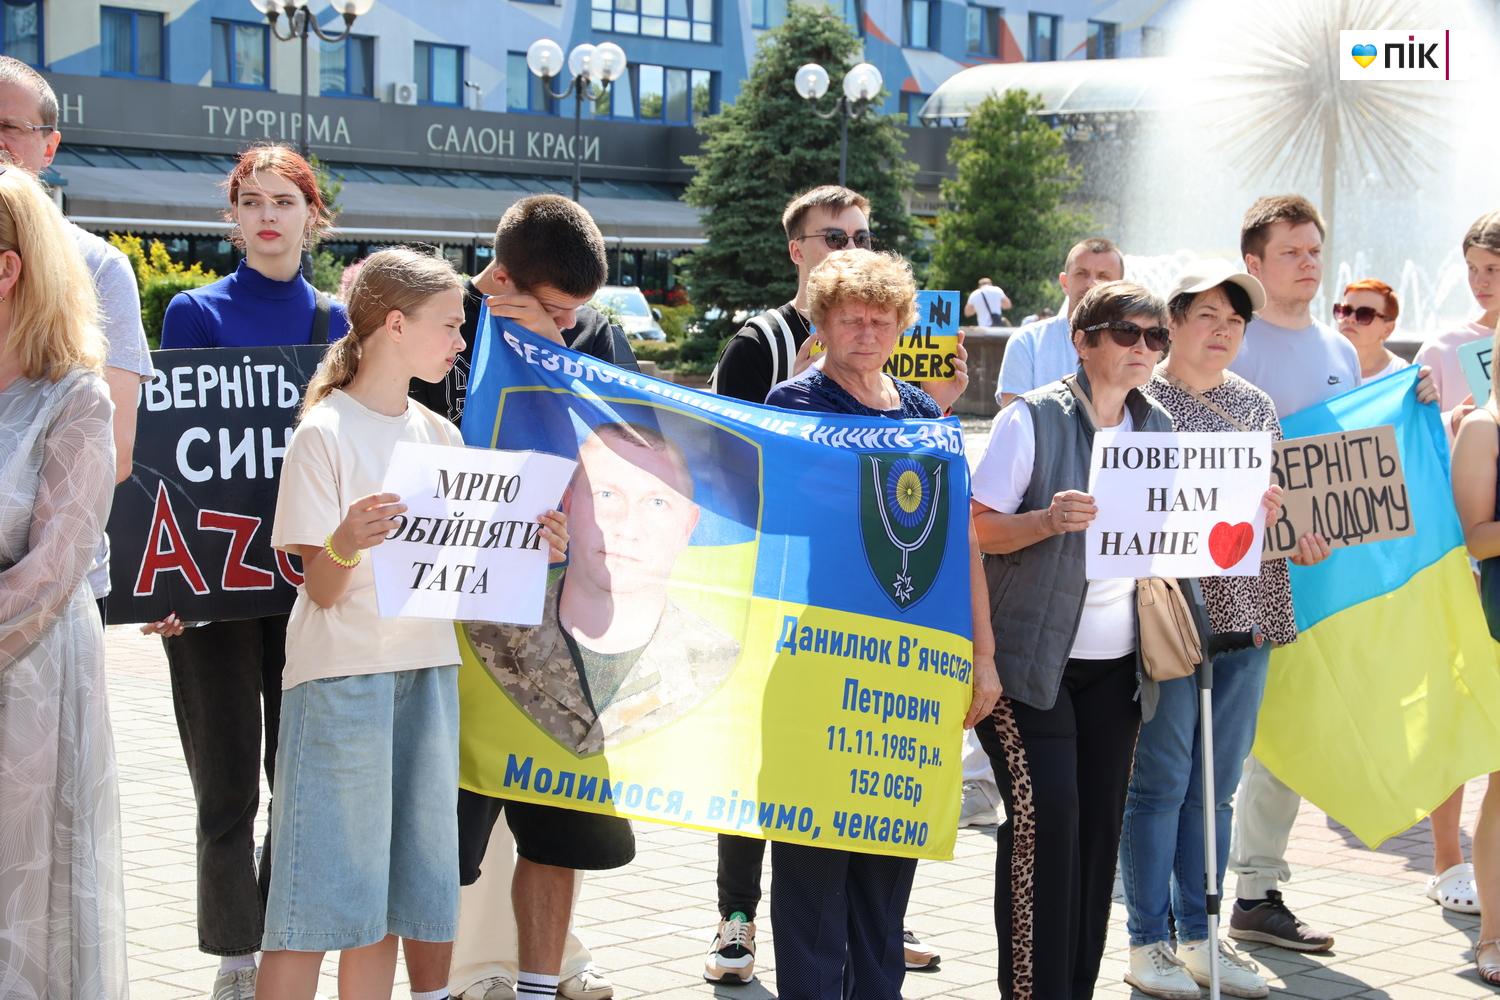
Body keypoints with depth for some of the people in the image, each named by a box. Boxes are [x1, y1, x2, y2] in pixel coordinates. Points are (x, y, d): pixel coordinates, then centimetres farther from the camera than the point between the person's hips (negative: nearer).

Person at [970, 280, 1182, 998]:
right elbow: (979, 530, -8)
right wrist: (1049, 519, -25)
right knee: (1045, 812, -13)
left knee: (1099, 821, 5)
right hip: (1029, 658, -5)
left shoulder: (1157, 429, 11)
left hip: (1115, 663, 5)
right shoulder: (1033, 420, -7)